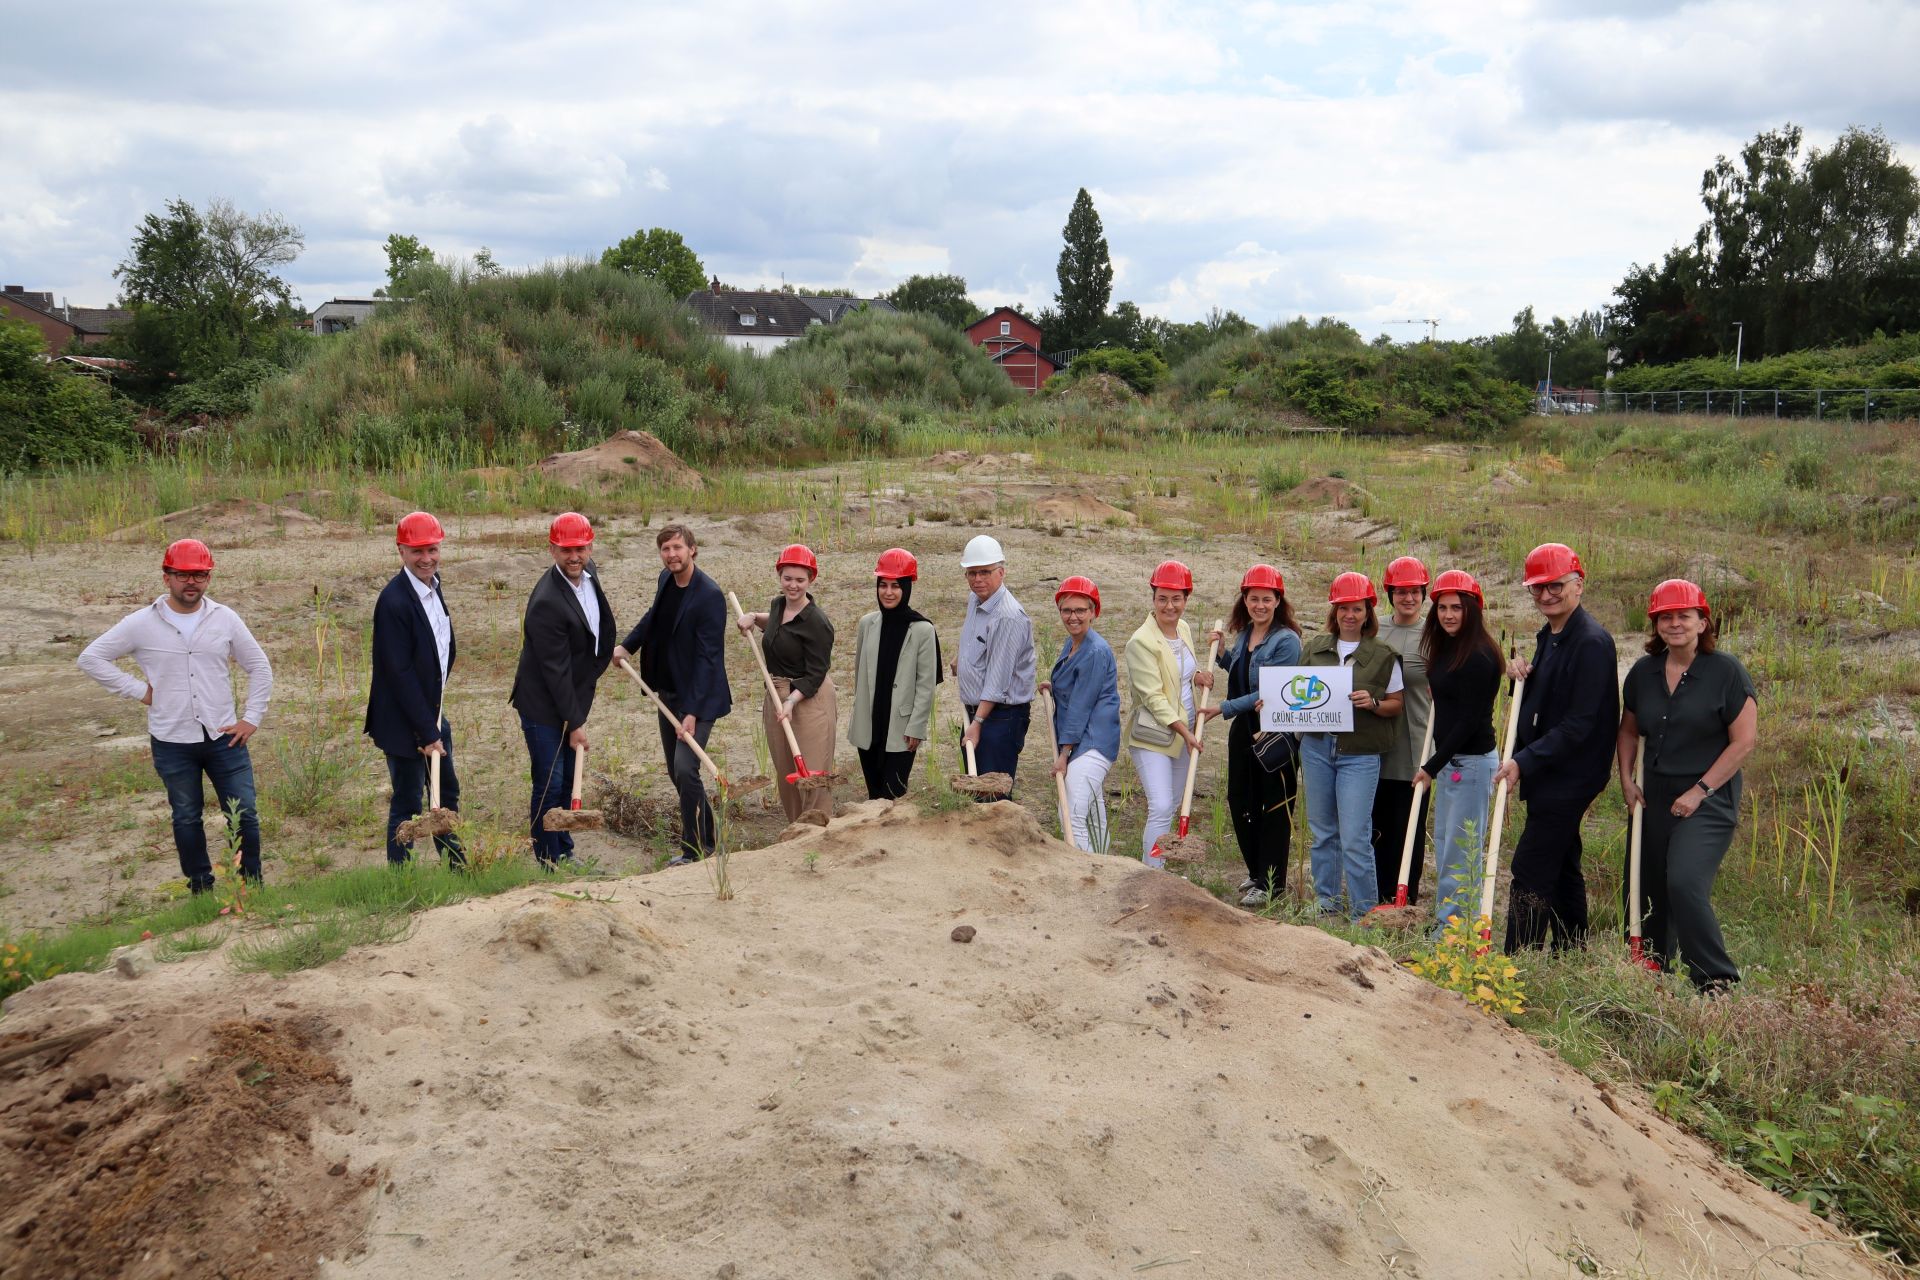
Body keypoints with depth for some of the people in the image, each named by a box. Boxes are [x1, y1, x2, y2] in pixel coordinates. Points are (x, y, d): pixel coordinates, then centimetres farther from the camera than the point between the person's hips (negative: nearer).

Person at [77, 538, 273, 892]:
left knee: (244, 815, 1)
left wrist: (252, 718, 1)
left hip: (224, 738, 1)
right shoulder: (141, 624, -4)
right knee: (186, 818, 13)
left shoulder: (225, 619, 0)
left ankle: (252, 887, 15)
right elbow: (91, 658, 2)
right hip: (171, 744, 0)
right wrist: (137, 690, -5)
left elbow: (259, 667, 8)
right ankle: (201, 889, 25)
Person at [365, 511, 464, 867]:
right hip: (404, 723, -9)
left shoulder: (433, 587, 5)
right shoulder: (394, 601, -22)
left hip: (432, 714, 9)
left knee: (447, 793, 20)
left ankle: (456, 865, 34)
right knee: (407, 806, 1)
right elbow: (400, 674, -22)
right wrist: (427, 734, -19)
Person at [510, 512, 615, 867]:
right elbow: (555, 671, -23)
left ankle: (564, 855, 30)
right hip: (544, 706, -8)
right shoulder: (547, 602, -27)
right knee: (549, 784, -1)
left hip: (573, 700, 8)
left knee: (567, 781, 17)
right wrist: (575, 723, -18)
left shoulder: (589, 573, 0)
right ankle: (548, 862, 12)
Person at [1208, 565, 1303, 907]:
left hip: (1276, 732, -8)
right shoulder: (1242, 635, 9)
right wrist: (1220, 652, 8)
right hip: (1243, 729, 8)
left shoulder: (1286, 640, -14)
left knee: (1274, 808, 1)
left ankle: (1269, 884, 9)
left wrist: (1226, 707, -20)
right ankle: (1256, 871, 30)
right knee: (1240, 802, 14)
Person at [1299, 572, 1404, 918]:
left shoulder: (1383, 656, -2)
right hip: (1316, 747, 4)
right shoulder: (1314, 648, 8)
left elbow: (1397, 704, 2)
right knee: (1322, 831, 13)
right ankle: (1325, 900, 26)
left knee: (1355, 838, -7)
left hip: (1360, 754, -4)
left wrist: (1374, 704, -17)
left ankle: (1364, 912, 5)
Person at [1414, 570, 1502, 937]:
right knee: (1444, 845, 16)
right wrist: (1434, 763, 13)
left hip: (1471, 762, -10)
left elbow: (1469, 720, -18)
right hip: (1447, 760, 10)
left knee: (1461, 851, -4)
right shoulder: (1444, 648, 11)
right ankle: (1445, 923, 27)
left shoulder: (1479, 656, -16)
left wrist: (1433, 766, -15)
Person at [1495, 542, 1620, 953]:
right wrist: (1522, 674, 1)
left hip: (1568, 777, -10)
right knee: (1562, 869, 17)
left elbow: (1579, 723, -22)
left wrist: (1525, 762, -23)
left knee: (1530, 873, -10)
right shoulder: (1548, 636, 13)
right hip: (1548, 775, 10)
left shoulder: (1591, 642, -18)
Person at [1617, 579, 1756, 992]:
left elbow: (1744, 741, -10)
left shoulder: (1727, 671, -8)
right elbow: (1628, 730, 19)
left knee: (1684, 884, -22)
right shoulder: (1643, 672, 6)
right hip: (1654, 799, 6)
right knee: (1647, 891, 12)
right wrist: (1627, 780, 6)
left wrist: (1700, 790, -13)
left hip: (1708, 802, -6)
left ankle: (1718, 982, -9)